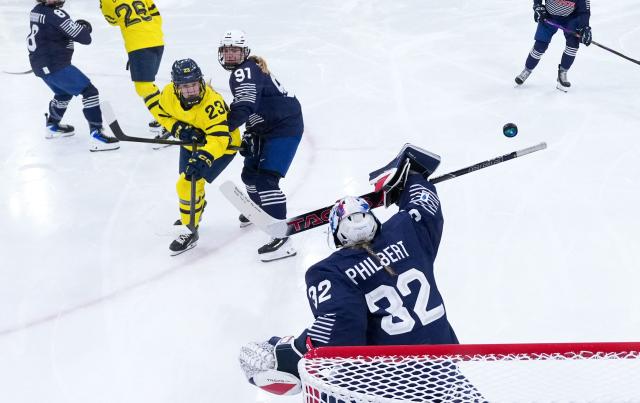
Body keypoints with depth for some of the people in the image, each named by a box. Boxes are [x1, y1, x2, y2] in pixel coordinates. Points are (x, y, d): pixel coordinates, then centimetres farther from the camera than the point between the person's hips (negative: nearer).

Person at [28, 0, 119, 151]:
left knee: (64, 93, 32)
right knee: (90, 92, -9)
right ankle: (96, 136, -15)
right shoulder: (55, 14, -22)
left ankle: (52, 127, 46)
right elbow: (84, 38, -20)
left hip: (41, 64, 9)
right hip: (54, 66, -9)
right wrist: (84, 27, 5)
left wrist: (76, 26, 4)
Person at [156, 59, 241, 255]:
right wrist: (179, 129, -19)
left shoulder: (212, 102, -38)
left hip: (222, 145, -7)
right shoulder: (169, 94, -21)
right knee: (186, 181, 22)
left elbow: (219, 137, -44)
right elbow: (163, 114, -1)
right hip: (191, 142, 7)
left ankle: (190, 230, 2)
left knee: (190, 182, -17)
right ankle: (197, 206, 55)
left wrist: (204, 157, -58)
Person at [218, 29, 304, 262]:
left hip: (285, 127, -11)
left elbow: (244, 107, -30)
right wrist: (249, 136, 10)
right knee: (250, 173, 23)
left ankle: (282, 238, -24)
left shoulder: (245, 71, -16)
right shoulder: (248, 71, 16)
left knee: (266, 179, -20)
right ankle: (260, 209, 52)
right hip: (268, 128, 11)